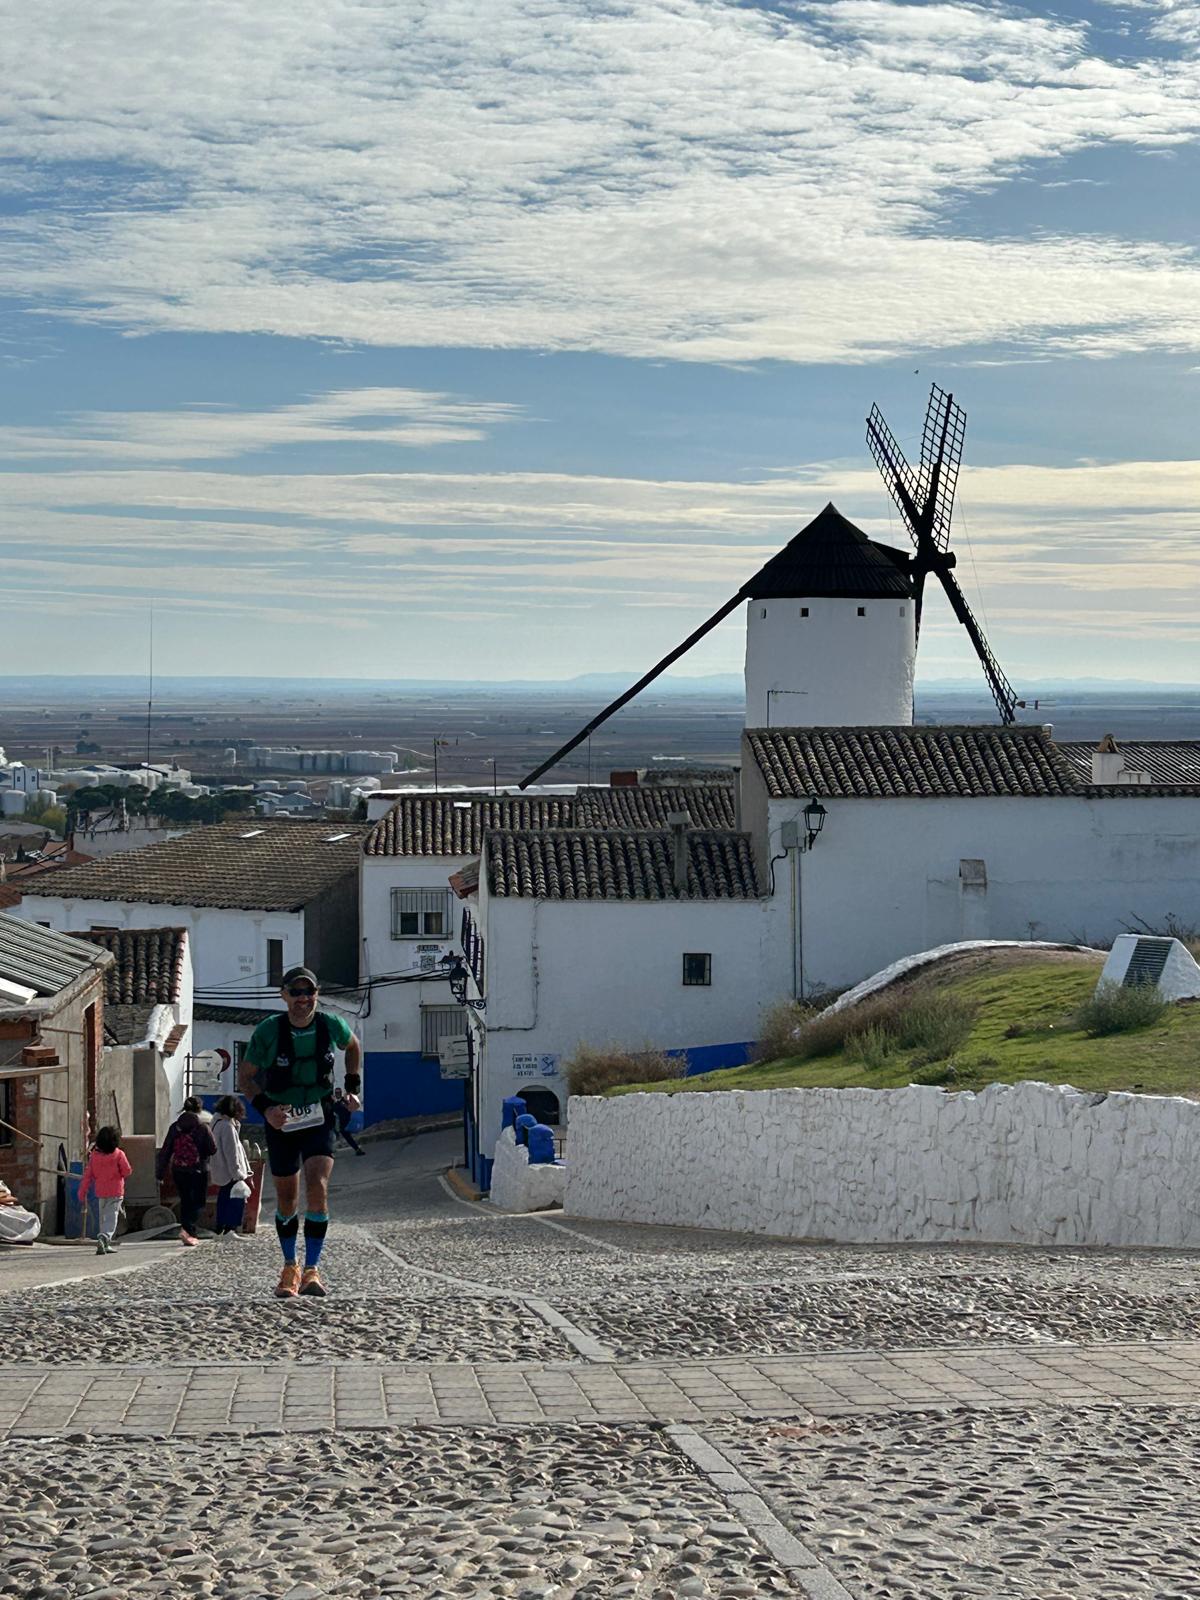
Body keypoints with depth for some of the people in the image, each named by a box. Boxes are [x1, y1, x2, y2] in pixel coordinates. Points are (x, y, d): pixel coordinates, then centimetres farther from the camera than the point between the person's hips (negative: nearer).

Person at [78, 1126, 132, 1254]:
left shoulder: (94, 1155, 0)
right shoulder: (119, 1154, -11)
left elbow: (87, 1175, 0)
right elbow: (127, 1171, -8)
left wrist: (82, 1194, 3)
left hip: (101, 1191, 4)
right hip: (115, 1191, -4)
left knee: (103, 1217, 18)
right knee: (111, 1217, -6)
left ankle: (105, 1245, 21)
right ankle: (104, 1238, -30)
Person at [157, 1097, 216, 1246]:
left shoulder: (175, 1127, 2)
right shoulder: (202, 1128, -9)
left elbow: (165, 1151, 4)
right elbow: (213, 1150, -6)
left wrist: (161, 1172, 9)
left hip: (178, 1171, 4)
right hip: (198, 1171, -4)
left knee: (185, 1202, 16)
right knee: (198, 1202, 4)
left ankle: (188, 1234, 17)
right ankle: (187, 1229, -16)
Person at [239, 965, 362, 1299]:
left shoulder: (332, 1025, -8)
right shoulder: (267, 1031, -13)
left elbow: (353, 1047, 16)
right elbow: (245, 1077, -3)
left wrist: (353, 1088, 7)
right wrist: (265, 1109, -18)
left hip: (319, 1120, 0)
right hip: (281, 1121, 0)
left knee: (317, 1187, -19)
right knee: (286, 1198, 8)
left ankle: (312, 1268, -15)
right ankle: (290, 1267, 28)